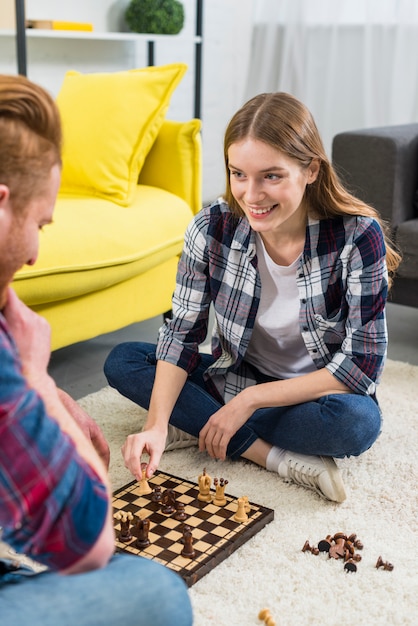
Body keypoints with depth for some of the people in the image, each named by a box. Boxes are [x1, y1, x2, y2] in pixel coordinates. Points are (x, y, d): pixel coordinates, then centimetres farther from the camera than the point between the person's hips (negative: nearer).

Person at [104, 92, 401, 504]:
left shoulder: (358, 237, -23)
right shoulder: (213, 227, -16)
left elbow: (362, 364, -22)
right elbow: (183, 332, -12)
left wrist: (250, 399, -25)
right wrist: (156, 425, -27)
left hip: (315, 394, -3)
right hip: (235, 378, 4)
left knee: (358, 421, -36)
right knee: (122, 362, -14)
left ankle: (199, 424, -18)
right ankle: (275, 457, -21)